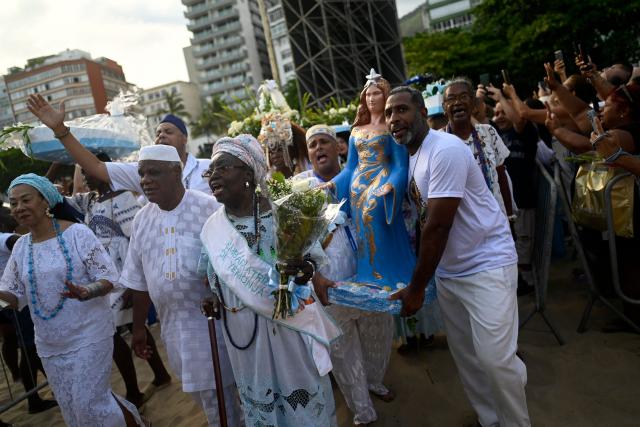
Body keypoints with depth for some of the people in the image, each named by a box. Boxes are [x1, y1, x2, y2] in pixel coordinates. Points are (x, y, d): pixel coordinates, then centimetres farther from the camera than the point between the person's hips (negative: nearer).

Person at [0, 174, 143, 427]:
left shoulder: (76, 233, -12)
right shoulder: (20, 247, 4)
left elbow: (108, 277, -13)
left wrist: (86, 292, -33)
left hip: (88, 336, -6)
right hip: (49, 344, 6)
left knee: (90, 404, -4)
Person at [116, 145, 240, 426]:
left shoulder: (209, 208, -11)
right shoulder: (142, 220, 6)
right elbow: (138, 280, 13)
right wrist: (138, 327, 17)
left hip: (215, 319, -4)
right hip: (174, 327, 5)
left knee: (220, 402, 4)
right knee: (204, 397, 15)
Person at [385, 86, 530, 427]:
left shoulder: (446, 150, -21)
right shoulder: (410, 154, 6)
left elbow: (438, 226, -23)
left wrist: (416, 288, -18)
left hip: (487, 265, -8)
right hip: (448, 269, 8)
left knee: (494, 358, -7)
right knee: (465, 355, 14)